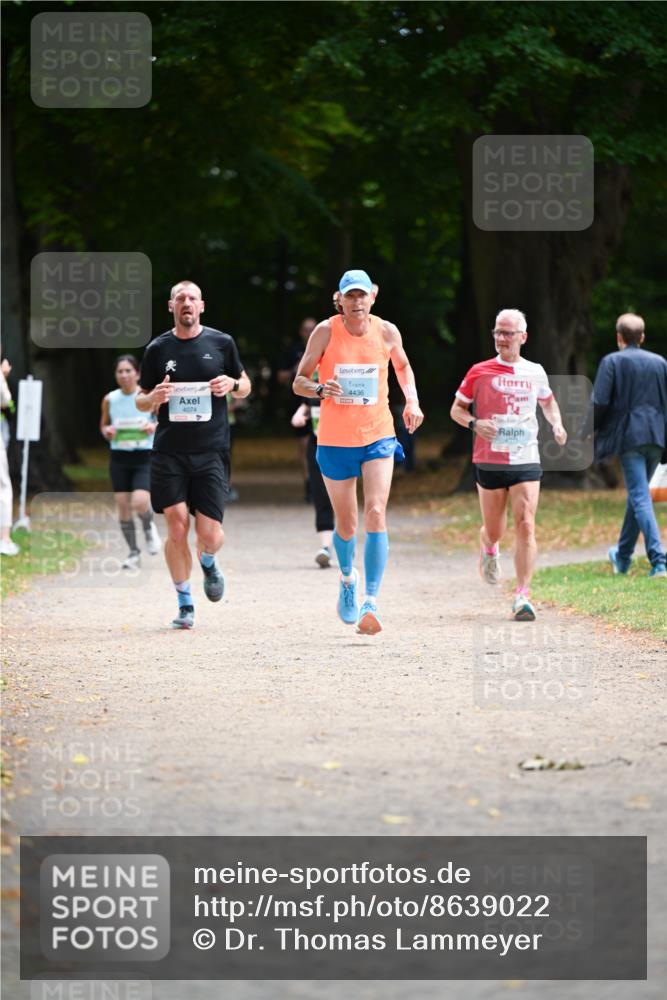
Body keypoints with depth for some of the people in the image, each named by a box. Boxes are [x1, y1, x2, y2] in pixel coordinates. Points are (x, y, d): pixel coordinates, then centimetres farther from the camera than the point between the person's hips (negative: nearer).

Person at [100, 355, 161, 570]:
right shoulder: (110, 400, 2)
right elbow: (103, 425, 15)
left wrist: (155, 426, -15)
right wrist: (107, 431, -8)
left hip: (145, 457, -3)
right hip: (119, 457, 3)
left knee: (140, 503, -19)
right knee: (123, 506, 1)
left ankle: (149, 528, 16)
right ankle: (133, 553, 16)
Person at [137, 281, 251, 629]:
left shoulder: (221, 343, 6)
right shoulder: (157, 349, 6)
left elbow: (245, 386, 17)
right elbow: (141, 401, 13)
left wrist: (232, 384, -6)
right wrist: (153, 398, -10)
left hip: (211, 451, 0)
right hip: (169, 452, 0)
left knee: (209, 533, -6)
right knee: (177, 526, -9)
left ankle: (208, 564, 31)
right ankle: (184, 604, 5)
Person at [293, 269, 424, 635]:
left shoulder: (387, 332, -2)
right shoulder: (326, 331, -7)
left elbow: (402, 366, 20)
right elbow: (299, 382, -3)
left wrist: (412, 402, 4)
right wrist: (320, 389, -25)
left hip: (377, 436, 0)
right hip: (335, 440, 0)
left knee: (375, 514, -17)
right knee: (346, 525, 9)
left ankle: (371, 602, -20)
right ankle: (347, 577, 42)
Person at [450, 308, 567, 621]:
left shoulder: (535, 373, 7)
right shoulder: (480, 372, 0)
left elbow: (548, 401, 27)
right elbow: (456, 409, 7)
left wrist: (556, 423, 7)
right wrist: (475, 423, -14)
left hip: (526, 461, 1)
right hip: (489, 462, -1)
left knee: (526, 526, -14)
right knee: (494, 531, 9)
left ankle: (522, 596, -14)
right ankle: (488, 549, 47)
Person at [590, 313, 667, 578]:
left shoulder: (612, 362, -2)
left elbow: (599, 402, -10)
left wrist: (590, 429, 5)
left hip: (629, 436, -5)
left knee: (640, 498, -8)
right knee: (637, 495, 19)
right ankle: (622, 556, 33)